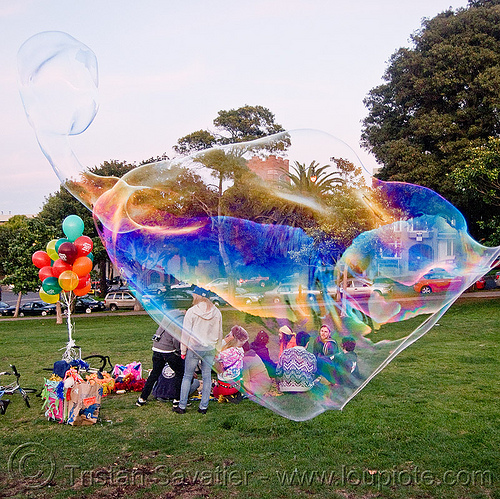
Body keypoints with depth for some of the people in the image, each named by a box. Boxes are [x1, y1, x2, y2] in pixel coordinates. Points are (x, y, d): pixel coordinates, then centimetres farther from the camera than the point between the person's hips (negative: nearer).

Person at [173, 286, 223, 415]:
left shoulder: (191, 311, -10)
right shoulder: (216, 312, 2)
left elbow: (186, 333, -7)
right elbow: (219, 333, 10)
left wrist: (183, 350, 2)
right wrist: (217, 349, 20)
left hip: (194, 348, -3)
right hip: (210, 348, 3)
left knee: (187, 376, 8)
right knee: (207, 376, 10)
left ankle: (182, 406, 13)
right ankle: (204, 406, 14)